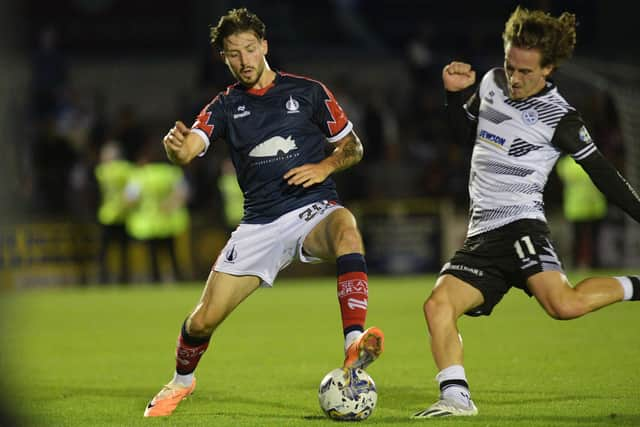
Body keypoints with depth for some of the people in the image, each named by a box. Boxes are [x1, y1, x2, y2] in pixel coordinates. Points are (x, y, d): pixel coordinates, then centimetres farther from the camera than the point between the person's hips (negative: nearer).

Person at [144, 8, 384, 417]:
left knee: (346, 227, -41)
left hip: (312, 209, -2)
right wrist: (176, 145, -36)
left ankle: (355, 343, -50)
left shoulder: (308, 91, 3)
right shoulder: (225, 106, 7)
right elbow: (188, 149, -11)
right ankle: (182, 380, 32)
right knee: (203, 319, -2)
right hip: (259, 223, 2)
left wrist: (324, 167, -12)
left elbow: (354, 147, 9)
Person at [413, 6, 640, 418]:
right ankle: (456, 399, -15)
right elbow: (467, 129, 28)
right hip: (481, 234, 6)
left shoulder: (560, 118, -8)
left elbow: (604, 174, -4)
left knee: (564, 304, -30)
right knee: (438, 304, -15)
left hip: (522, 225, -6)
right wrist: (455, 93, 11)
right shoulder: (492, 83, 10)